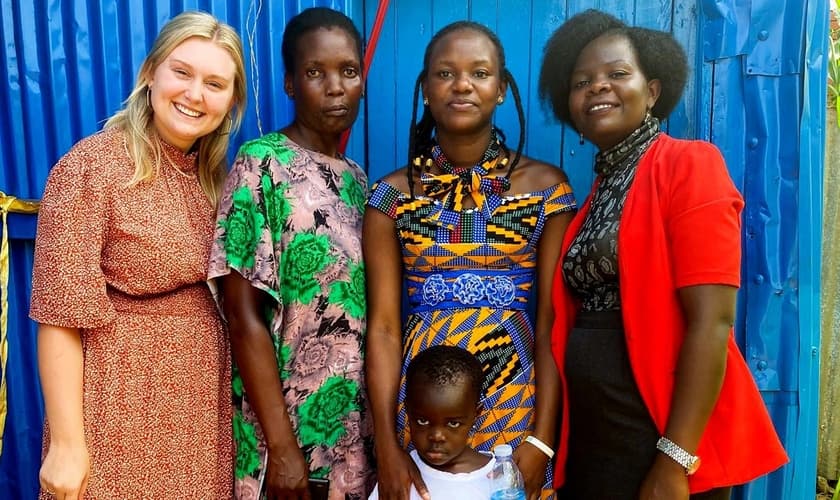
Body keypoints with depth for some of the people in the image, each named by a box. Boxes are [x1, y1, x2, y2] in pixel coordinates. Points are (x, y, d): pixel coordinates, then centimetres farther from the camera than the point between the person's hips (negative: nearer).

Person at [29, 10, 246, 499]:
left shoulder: (212, 174, 6)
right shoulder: (93, 165, -13)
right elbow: (61, 316, -16)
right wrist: (67, 443, -16)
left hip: (203, 400, 6)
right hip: (122, 404, -6)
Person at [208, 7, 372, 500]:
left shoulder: (355, 179, 6)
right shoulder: (262, 164, -12)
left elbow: (362, 305, 9)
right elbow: (244, 315, -16)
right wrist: (281, 444, -17)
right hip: (284, 421, -6)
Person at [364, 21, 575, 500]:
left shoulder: (545, 186, -2)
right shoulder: (393, 194, -1)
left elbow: (551, 324, -5)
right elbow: (383, 327, -4)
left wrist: (543, 437, -10)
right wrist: (386, 444, -10)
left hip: (516, 398, 0)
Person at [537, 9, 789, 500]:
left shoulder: (688, 164, -10)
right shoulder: (599, 189, 10)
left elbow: (712, 323, -17)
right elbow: (577, 320, 9)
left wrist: (676, 460, -20)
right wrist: (555, 444, 6)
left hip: (666, 440, -6)